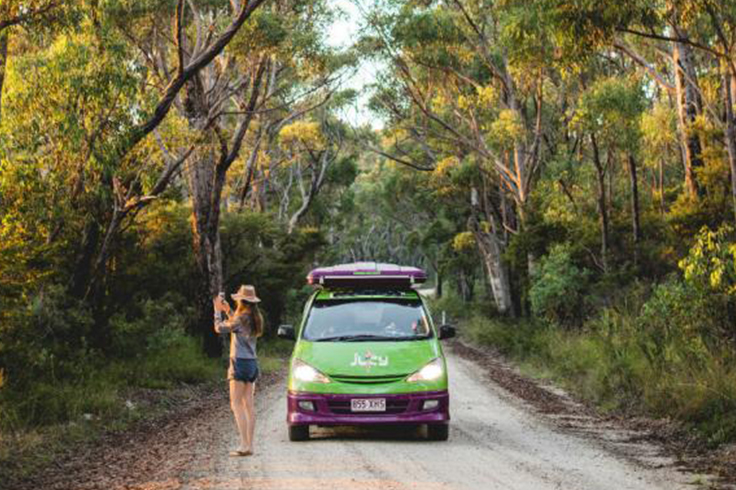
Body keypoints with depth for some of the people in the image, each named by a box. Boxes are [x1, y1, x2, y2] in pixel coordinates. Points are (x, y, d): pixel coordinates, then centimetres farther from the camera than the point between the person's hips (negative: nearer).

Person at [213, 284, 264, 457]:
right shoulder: (255, 318, 10)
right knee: (248, 404, 8)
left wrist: (218, 310, 6)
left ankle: (244, 445, -12)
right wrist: (227, 312, 26)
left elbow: (219, 328, -7)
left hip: (240, 363, -8)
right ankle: (249, 445, 8)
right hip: (252, 363, 8)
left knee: (236, 404, -6)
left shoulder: (241, 318, -14)